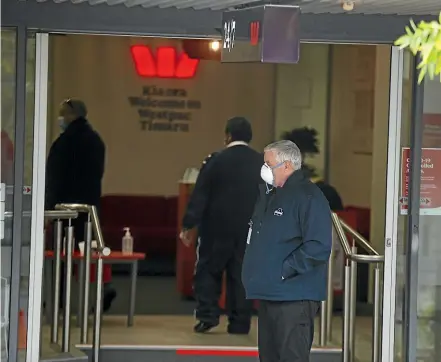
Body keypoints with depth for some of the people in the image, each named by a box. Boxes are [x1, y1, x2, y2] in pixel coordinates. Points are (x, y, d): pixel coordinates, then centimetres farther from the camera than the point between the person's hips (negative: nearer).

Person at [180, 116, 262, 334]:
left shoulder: (216, 161, -7)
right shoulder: (262, 163, 3)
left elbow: (199, 195, -8)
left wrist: (187, 226, -5)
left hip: (218, 227, -3)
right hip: (249, 229, 3)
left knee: (208, 270, 9)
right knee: (241, 275, 6)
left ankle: (207, 315, -2)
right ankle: (239, 323, 5)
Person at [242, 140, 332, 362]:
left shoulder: (309, 197, -14)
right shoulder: (268, 193, 16)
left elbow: (318, 247, -21)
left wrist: (286, 269, -19)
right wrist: (255, 268, 14)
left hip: (294, 296, -10)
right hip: (267, 292, 10)